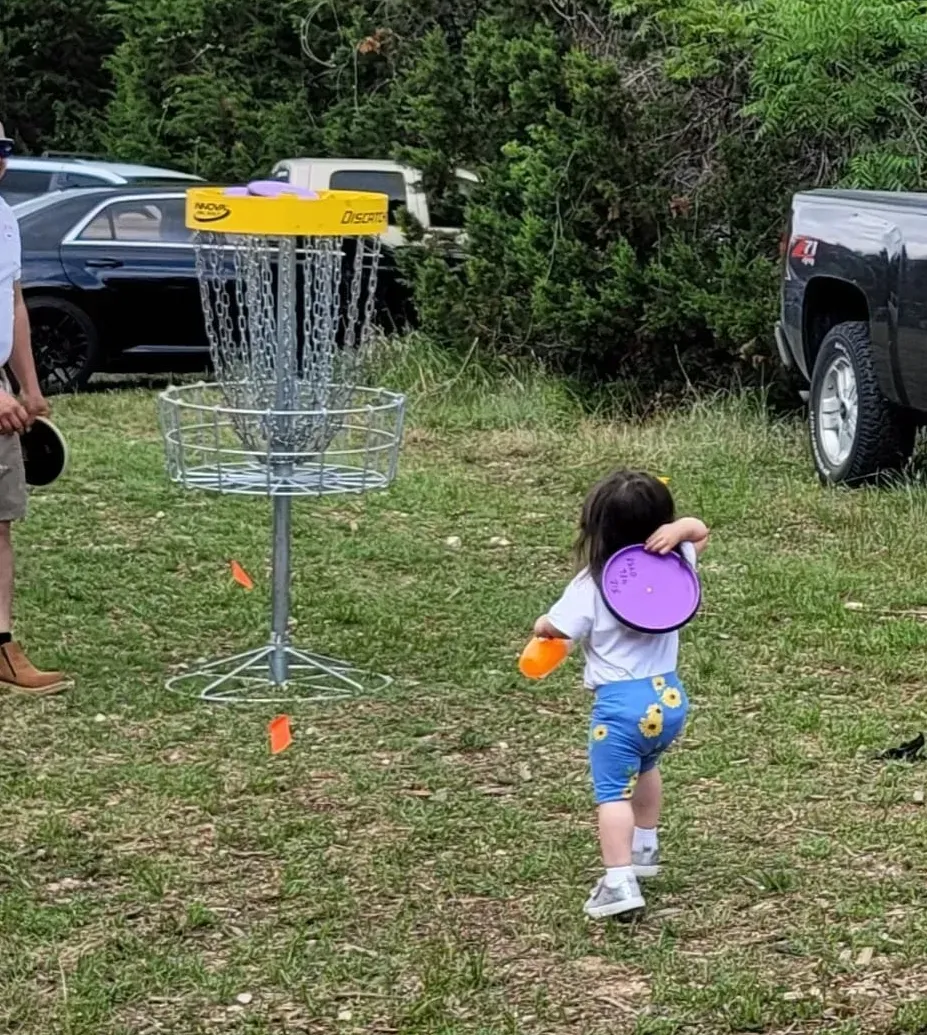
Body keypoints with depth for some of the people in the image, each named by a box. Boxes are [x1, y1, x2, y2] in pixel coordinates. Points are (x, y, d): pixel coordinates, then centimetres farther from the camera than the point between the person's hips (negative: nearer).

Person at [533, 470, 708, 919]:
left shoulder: (591, 587, -12)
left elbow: (554, 628, -7)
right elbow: (699, 532, 16)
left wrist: (541, 627, 17)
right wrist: (678, 528, -6)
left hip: (621, 702, -7)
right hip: (669, 696, 7)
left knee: (613, 792, -7)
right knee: (644, 766, 32)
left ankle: (619, 882, -18)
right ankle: (644, 849, 45)